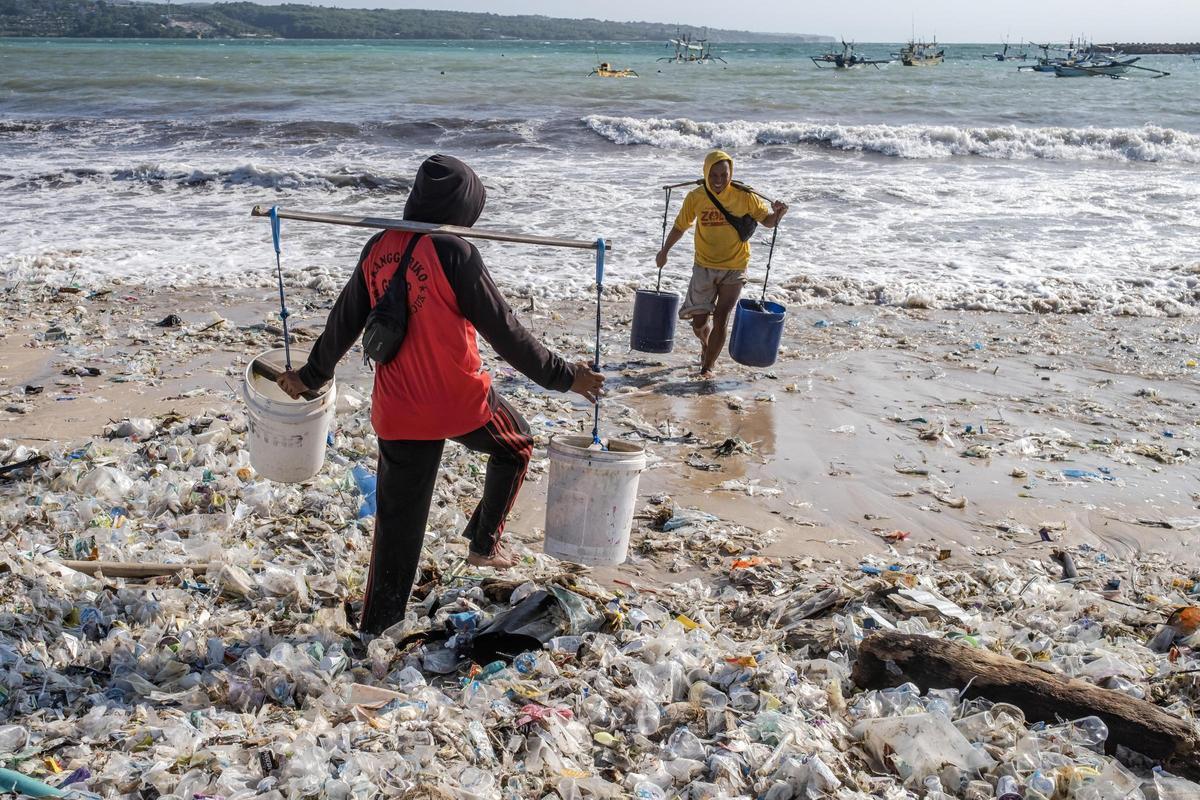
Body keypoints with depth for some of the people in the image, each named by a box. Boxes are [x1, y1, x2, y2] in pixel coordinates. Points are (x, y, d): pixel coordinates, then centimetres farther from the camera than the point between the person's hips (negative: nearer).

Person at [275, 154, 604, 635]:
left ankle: (377, 621, 23)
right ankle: (484, 542, 26)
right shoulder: (452, 252, -13)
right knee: (515, 447, 25)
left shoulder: (378, 249, 5)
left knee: (398, 514, 15)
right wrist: (561, 376, -3)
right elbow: (502, 330, -12)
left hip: (397, 411, 5)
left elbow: (344, 322, 13)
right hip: (460, 402, -5)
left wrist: (311, 375, 28)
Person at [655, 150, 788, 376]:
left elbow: (767, 220, -1)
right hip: (704, 266, 1)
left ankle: (707, 367, 13)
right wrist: (664, 251, 4)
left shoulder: (744, 196, -10)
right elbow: (681, 226, 8)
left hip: (734, 268, -1)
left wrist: (778, 213, -23)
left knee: (720, 321, -3)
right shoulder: (696, 197, -6)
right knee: (699, 321, 0)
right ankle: (706, 345, 35)